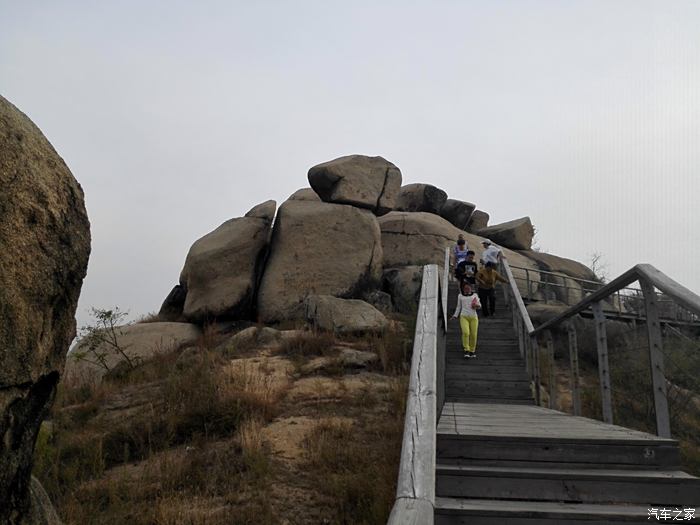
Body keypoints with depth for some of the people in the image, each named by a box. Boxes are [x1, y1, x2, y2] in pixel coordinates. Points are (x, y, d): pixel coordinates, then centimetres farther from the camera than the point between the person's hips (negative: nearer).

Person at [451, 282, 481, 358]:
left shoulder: (475, 295, 15)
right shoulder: (460, 296, 15)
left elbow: (479, 305, 13)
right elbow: (458, 307, 21)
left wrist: (477, 305, -10)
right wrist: (455, 315, 11)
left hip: (473, 317, 1)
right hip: (464, 317, -1)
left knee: (473, 334, -5)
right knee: (465, 332, -20)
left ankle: (472, 350, 11)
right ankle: (466, 350, -15)